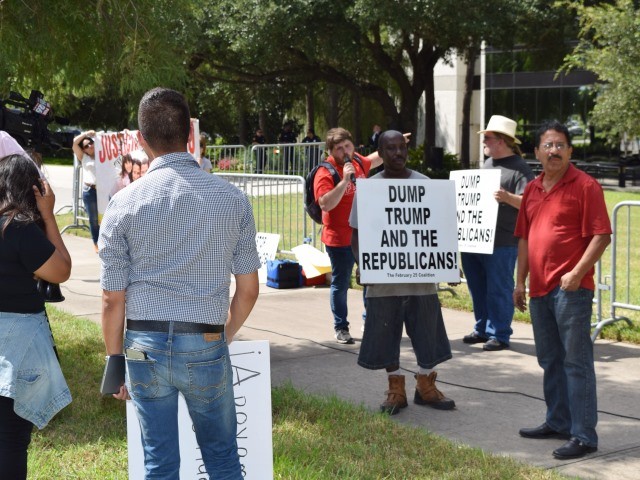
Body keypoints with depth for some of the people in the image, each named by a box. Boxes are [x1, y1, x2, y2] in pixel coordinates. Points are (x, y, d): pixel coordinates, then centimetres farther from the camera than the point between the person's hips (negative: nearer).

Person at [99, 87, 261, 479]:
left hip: (145, 345, 0)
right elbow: (248, 290, 3)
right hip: (206, 346, 0)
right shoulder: (232, 198, -1)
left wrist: (114, 361, 9)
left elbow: (113, 299, -3)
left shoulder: (124, 204, -4)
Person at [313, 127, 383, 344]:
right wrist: (345, 180, -32)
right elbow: (325, 204, -29)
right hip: (340, 239, -7)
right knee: (340, 284, 4)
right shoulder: (325, 173, -16)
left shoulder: (358, 162, 5)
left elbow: (374, 159, 30)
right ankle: (341, 328, 17)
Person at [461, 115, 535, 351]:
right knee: (477, 287, 14)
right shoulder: (488, 163, 17)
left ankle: (499, 335, 6)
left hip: (501, 243, -8)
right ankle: (482, 329, 25)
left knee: (498, 289, -2)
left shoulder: (519, 168, -8)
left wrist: (508, 197, -33)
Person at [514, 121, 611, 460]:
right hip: (539, 289, 7)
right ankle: (558, 422, 28)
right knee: (549, 361, 16)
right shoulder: (532, 189, 14)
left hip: (571, 288, -7)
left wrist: (577, 272, -19)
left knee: (576, 361, -5)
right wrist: (520, 281, 15)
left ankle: (584, 435, -1)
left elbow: (601, 235, -12)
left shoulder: (585, 186, -7)